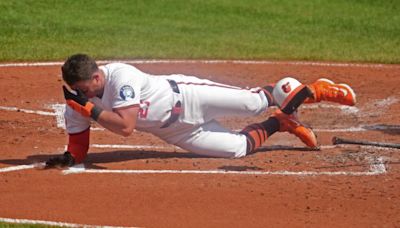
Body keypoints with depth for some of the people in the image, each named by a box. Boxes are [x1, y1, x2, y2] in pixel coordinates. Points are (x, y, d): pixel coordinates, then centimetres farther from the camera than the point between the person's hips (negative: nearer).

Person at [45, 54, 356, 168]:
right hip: (173, 132, 6)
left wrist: (89, 108, -37)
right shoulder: (77, 100, -11)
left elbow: (126, 126, -36)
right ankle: (279, 123, 29)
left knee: (253, 103, -11)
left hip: (183, 96, -5)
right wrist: (65, 159, -24)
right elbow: (78, 151, -4)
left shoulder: (120, 76, -30)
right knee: (238, 147, 4)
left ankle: (309, 91, 15)